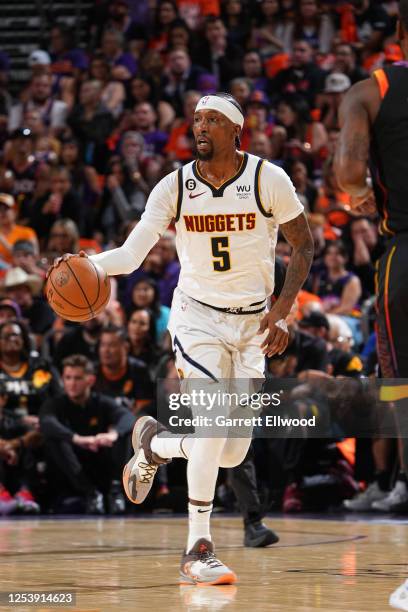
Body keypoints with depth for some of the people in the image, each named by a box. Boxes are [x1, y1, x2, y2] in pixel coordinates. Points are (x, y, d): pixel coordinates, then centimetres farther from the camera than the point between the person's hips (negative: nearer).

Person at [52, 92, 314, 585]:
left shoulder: (268, 180, -9)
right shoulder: (175, 187, -6)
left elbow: (304, 246, 0)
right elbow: (132, 253, -10)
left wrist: (281, 312, -11)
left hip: (253, 323, 2)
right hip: (197, 315, -1)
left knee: (231, 454, 1)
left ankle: (153, 443, 33)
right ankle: (197, 550, -17)